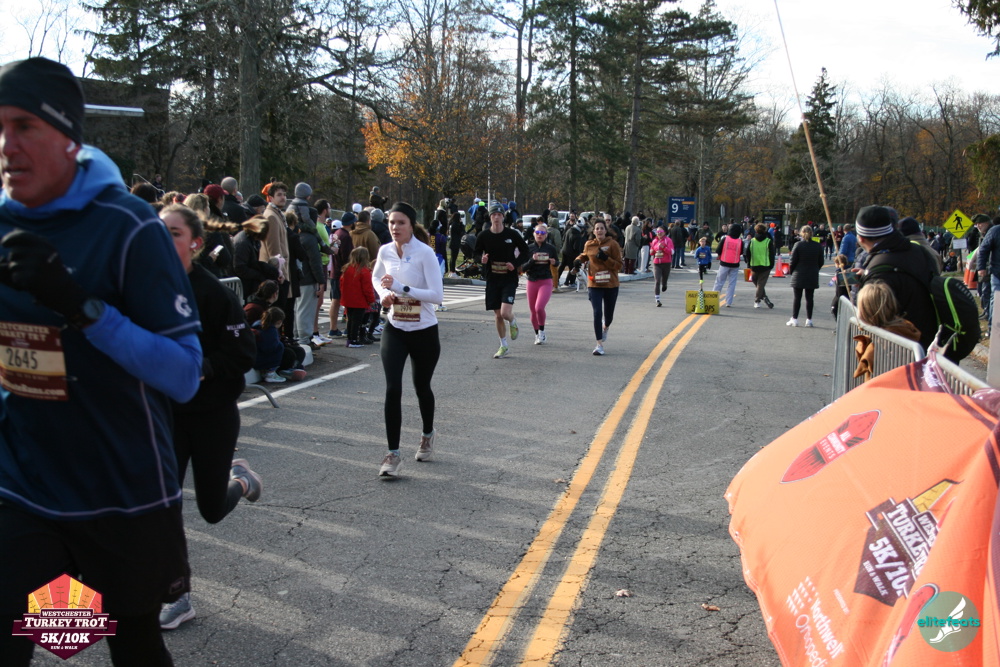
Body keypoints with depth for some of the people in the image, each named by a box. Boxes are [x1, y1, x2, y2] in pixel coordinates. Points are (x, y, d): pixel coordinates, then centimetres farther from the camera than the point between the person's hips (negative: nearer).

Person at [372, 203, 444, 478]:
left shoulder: (424, 253, -16)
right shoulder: (385, 251, -1)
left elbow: (437, 295, -22)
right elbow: (376, 277, 21)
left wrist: (401, 288, -28)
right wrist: (384, 294, 0)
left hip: (424, 332, -3)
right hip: (394, 330, 3)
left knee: (421, 387, 14)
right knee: (393, 389, -9)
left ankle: (427, 434, 43)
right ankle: (393, 454, -2)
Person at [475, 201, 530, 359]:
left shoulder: (512, 234, -5)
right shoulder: (483, 236, -2)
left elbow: (524, 250, 7)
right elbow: (476, 253, 10)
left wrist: (515, 264, -8)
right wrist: (482, 259, -13)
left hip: (509, 279, -2)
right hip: (492, 279, 2)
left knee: (505, 313, -17)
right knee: (497, 315, 7)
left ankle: (513, 322, 21)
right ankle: (504, 346, 24)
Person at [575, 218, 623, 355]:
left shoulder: (613, 244, -7)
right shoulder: (589, 245, 2)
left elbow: (619, 265, -8)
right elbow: (584, 256, 24)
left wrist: (606, 258, -22)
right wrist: (578, 260, 2)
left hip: (611, 285, -1)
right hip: (594, 284, 1)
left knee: (609, 314, 12)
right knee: (597, 313, -9)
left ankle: (605, 328, 49)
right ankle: (600, 345, -2)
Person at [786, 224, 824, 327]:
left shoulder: (798, 245, -9)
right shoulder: (818, 246, 2)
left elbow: (792, 261, -8)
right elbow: (821, 262, 6)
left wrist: (791, 271, 7)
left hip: (799, 275, -3)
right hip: (812, 276, 3)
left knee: (797, 298, 2)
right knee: (809, 298, 8)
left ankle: (794, 319, 4)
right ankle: (809, 320, 10)